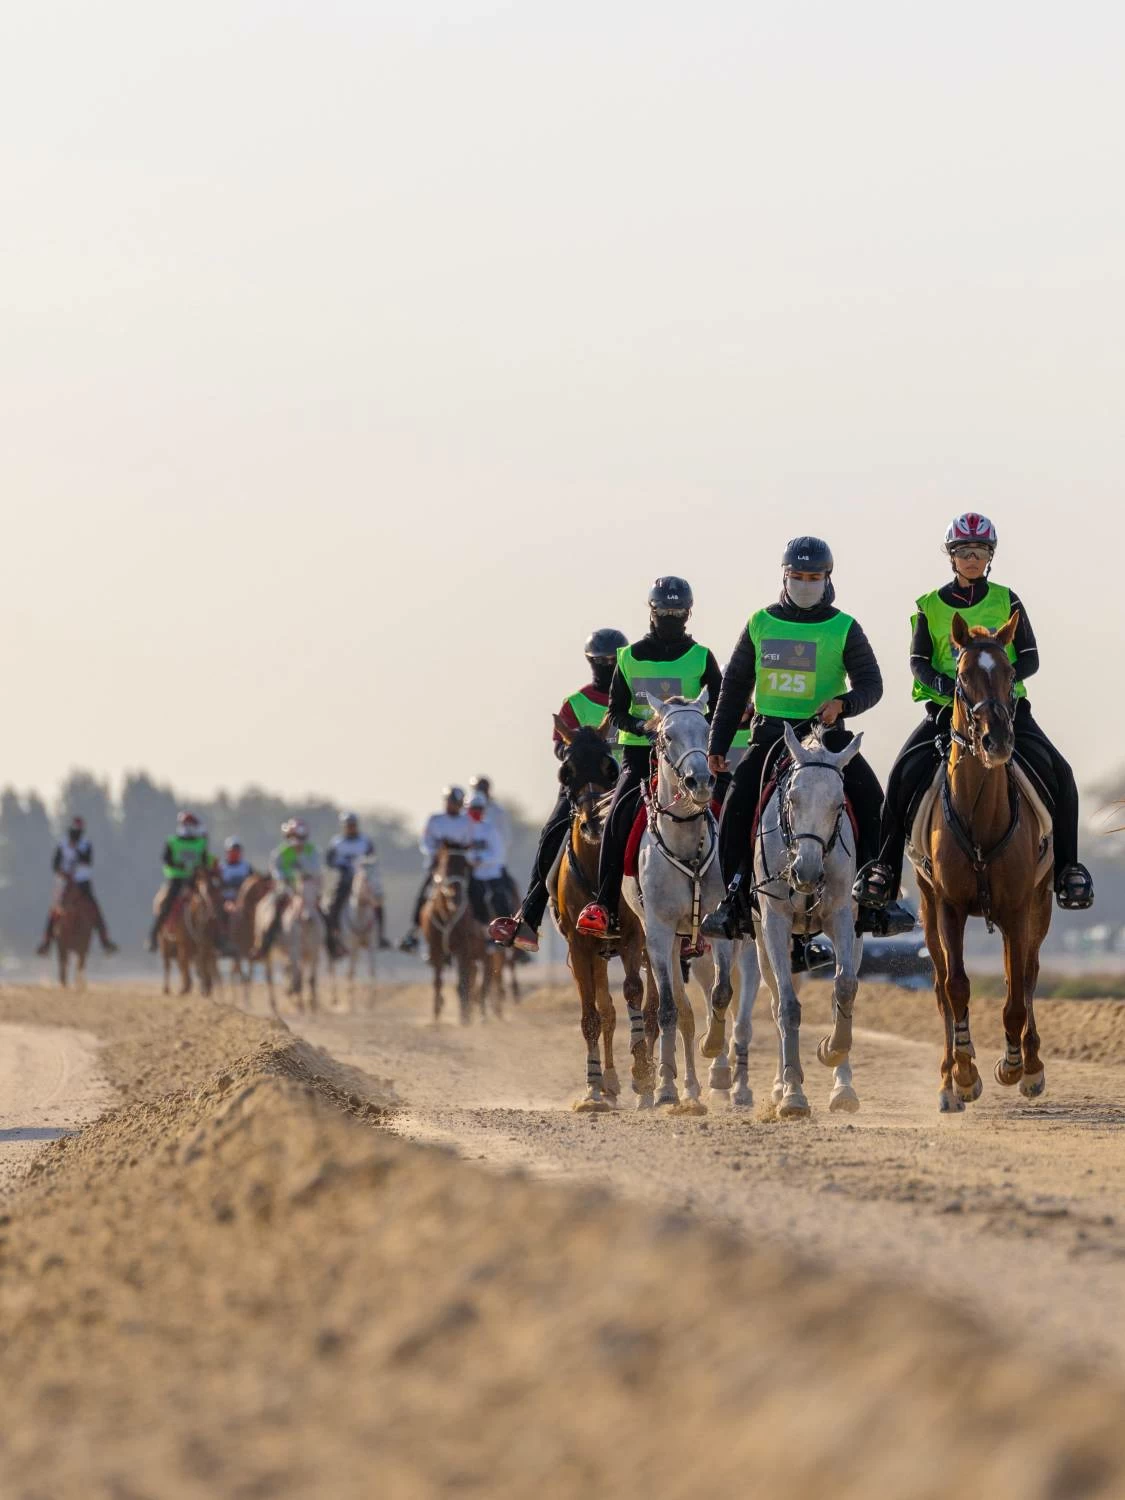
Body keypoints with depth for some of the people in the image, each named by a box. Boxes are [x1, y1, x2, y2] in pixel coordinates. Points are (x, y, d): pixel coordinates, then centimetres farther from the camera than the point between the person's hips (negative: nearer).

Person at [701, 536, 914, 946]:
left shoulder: (844, 629, 2)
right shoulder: (760, 624, 7)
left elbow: (871, 685, -3)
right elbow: (735, 688, 12)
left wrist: (843, 703, -25)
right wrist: (717, 744, 8)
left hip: (826, 730, -1)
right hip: (771, 731, 1)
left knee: (871, 799, -20)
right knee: (736, 804, -19)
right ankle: (736, 897, -9)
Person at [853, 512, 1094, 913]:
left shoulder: (1007, 602, 5)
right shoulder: (930, 606, 6)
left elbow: (1030, 659, 2)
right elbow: (918, 662, 0)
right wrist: (944, 684, -20)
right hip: (946, 708, 0)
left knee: (1058, 774, -18)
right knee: (905, 771, -22)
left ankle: (1066, 868, -7)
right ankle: (884, 867, -13)